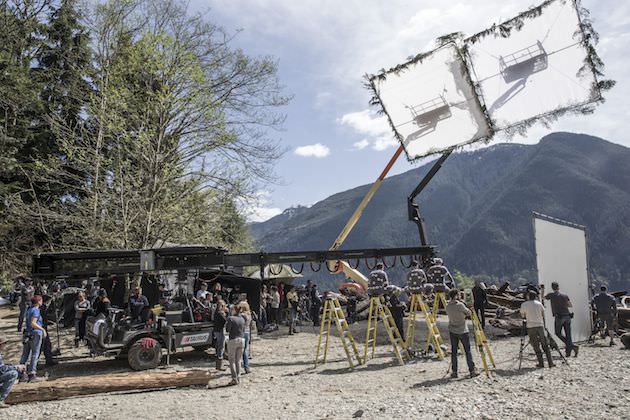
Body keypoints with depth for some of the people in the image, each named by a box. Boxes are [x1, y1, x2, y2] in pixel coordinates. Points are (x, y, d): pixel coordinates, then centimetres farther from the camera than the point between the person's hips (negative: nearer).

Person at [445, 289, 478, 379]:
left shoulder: (447, 306, -1)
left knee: (453, 352, 8)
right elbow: (468, 313, -7)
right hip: (462, 331, -4)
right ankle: (472, 371, 10)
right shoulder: (460, 305, -18)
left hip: (452, 331, 4)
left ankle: (454, 372, 9)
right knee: (468, 351, 5)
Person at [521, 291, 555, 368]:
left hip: (531, 327, -2)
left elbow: (522, 315, 10)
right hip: (540, 326, 2)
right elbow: (543, 315, 12)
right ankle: (550, 363, 6)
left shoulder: (524, 304, 2)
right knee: (545, 345, 8)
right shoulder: (539, 303, 7)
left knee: (536, 346, 4)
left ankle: (541, 363, 3)